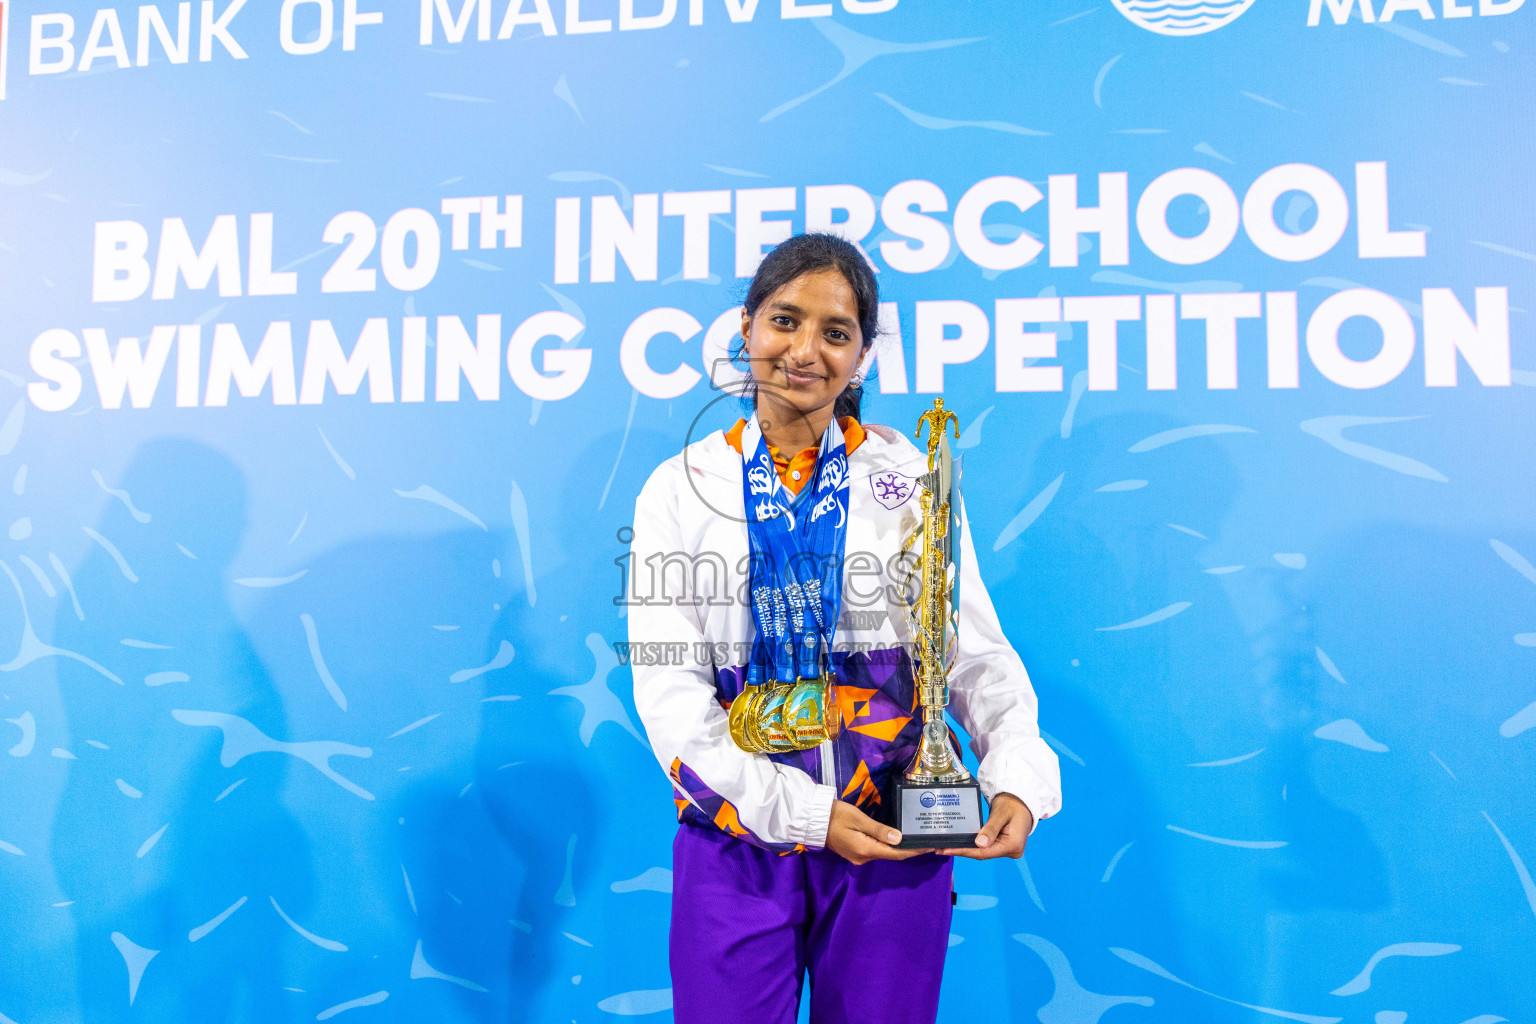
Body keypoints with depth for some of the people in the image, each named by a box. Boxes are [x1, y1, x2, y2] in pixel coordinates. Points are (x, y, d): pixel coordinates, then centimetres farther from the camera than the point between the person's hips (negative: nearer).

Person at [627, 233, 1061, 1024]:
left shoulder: (912, 477, 1)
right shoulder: (681, 488, 1)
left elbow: (976, 651, 0)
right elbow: (669, 688, -5)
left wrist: (1017, 779, -17)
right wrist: (802, 812, -14)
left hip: (894, 839, 0)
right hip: (738, 838, 0)